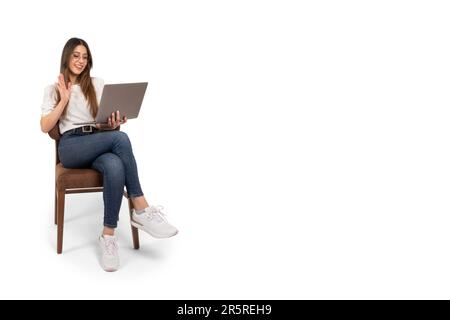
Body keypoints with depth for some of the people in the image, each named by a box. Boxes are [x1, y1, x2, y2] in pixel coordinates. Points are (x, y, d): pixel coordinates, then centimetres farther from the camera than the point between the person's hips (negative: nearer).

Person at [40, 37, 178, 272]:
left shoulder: (98, 85, 21)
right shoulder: (53, 90, 17)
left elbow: (108, 123, 15)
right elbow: (45, 127, 7)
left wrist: (113, 123, -10)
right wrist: (64, 100, -1)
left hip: (99, 144, 3)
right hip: (71, 147, -2)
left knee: (115, 168, -39)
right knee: (120, 138, -35)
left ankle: (108, 237, -32)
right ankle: (142, 210, -33)